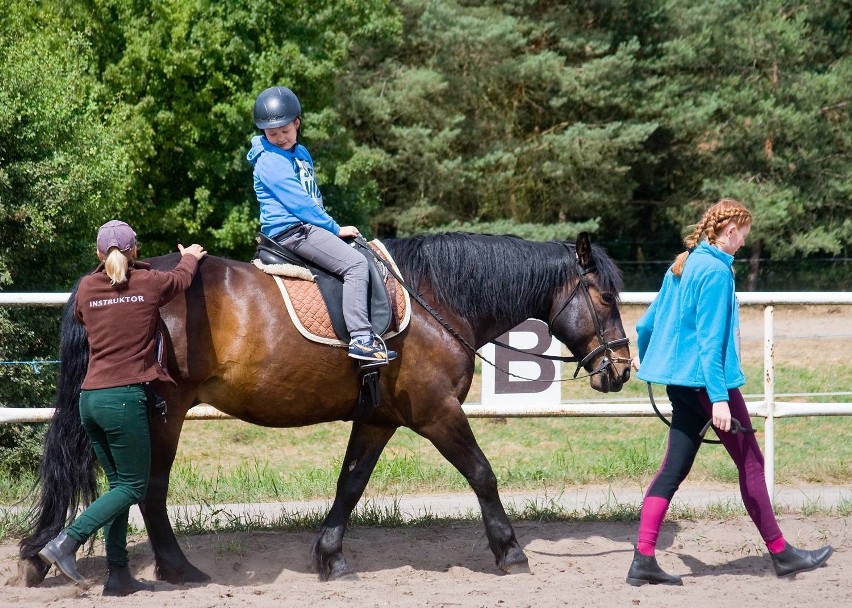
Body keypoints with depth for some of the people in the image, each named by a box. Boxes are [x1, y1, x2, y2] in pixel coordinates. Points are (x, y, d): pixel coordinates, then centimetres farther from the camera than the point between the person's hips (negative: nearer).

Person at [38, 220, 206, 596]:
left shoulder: (87, 288, 6)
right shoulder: (150, 283, -2)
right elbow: (182, 279, 21)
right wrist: (190, 257, 45)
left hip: (90, 398, 6)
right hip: (126, 397, -6)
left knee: (120, 484, 14)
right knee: (133, 486, 2)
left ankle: (118, 575, 11)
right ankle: (65, 543, -13)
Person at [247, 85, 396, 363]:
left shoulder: (301, 154, 17)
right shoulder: (270, 162, -12)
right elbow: (298, 202, -16)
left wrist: (331, 227, 13)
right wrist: (335, 228, -11)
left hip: (306, 228, 10)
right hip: (289, 231, -10)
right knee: (355, 264, -22)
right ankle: (360, 338, -31)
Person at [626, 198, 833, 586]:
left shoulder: (683, 265, 12)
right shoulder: (716, 270, -15)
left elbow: (651, 318, 26)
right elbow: (710, 339, -21)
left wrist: (643, 355, 45)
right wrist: (718, 398, -23)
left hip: (681, 383, 9)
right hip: (706, 379, -9)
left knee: (674, 468, 6)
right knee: (750, 463, 4)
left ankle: (643, 560, -2)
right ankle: (780, 553, 13)